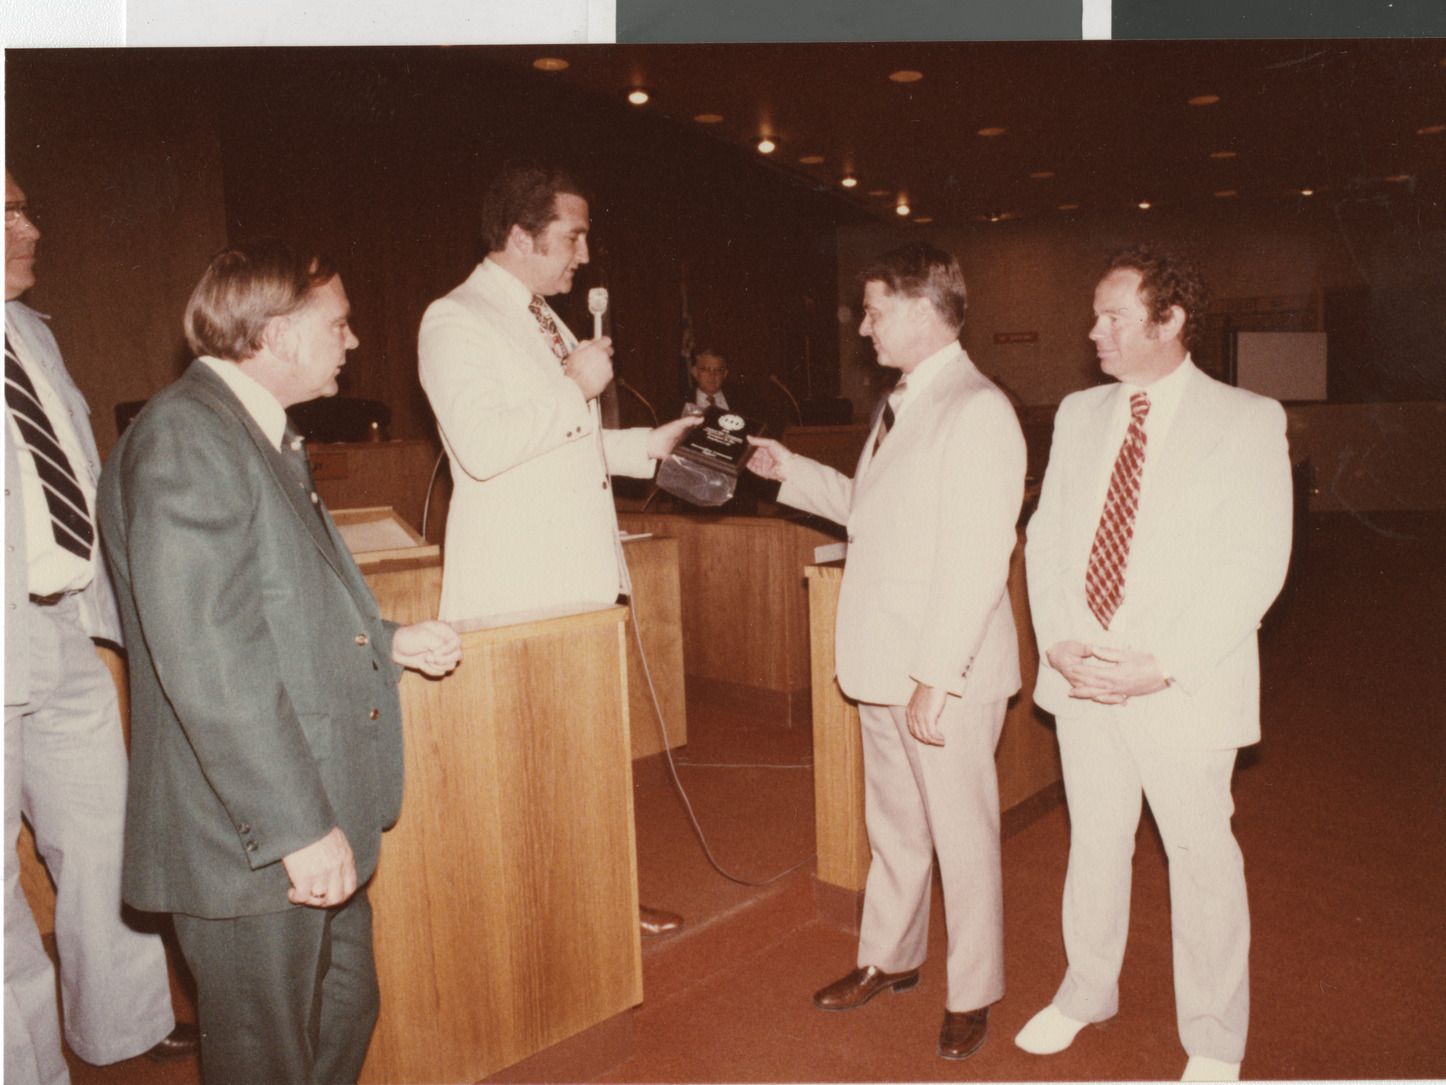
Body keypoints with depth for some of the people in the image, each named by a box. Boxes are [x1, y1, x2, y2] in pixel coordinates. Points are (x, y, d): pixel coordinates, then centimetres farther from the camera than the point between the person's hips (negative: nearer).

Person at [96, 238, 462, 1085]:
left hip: (318, 822, 10)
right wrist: (300, 828, -24)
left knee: (345, 1014, 23)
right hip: (250, 842, -9)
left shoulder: (265, 436, 14)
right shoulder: (183, 440, -18)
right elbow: (206, 657, -26)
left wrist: (387, 642, 13)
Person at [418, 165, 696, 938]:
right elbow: (483, 445, -25)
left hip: (580, 575, 9)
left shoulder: (544, 321, 19)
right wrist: (575, 386, -16)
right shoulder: (455, 320, -10)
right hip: (515, 588, -8)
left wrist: (649, 443, 16)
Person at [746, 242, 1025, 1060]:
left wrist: (935, 678, -23)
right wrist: (792, 470, 19)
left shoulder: (978, 412, -18)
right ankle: (890, 960, 42)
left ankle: (974, 995, 30)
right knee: (894, 825, 22)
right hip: (886, 663, 9)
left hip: (948, 678, -9)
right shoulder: (899, 407, 12)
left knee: (962, 837, 9)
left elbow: (977, 563, -23)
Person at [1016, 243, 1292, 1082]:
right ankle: (1087, 991, 39)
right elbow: (1046, 537, 7)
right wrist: (1060, 640, -8)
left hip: (1184, 691, -4)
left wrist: (1164, 665, -19)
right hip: (1081, 680, 4)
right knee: (1094, 841, 18)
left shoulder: (1248, 421, -7)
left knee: (1201, 857, 10)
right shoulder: (1080, 414, 8)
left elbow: (1256, 565, -13)